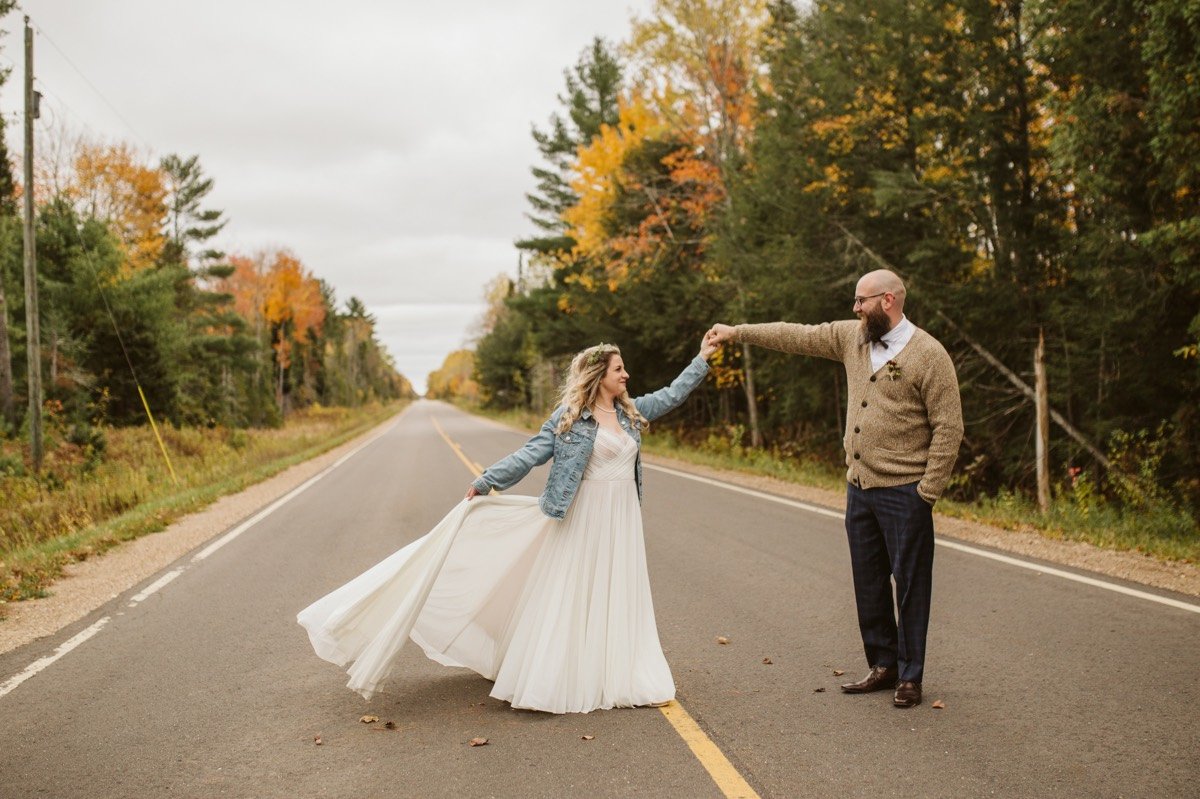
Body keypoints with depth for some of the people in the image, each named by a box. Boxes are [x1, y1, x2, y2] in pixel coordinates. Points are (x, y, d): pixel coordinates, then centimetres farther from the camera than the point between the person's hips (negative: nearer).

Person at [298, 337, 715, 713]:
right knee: (568, 598, -1)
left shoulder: (631, 412, 9)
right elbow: (530, 454, -9)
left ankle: (617, 676, 18)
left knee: (618, 601, 9)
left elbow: (672, 395, 19)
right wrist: (486, 481, -15)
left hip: (622, 523, 5)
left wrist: (702, 359, 19)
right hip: (582, 520, -5)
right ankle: (555, 680, 6)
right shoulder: (568, 417, -7)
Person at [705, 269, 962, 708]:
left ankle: (910, 677, 16)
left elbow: (948, 429, -12)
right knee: (868, 583, 14)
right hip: (859, 487, 7)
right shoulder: (852, 337, 7)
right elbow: (797, 336, 15)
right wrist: (737, 332, 12)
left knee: (910, 585, 3)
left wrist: (927, 492, -14)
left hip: (903, 492, -7)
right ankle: (883, 666, 28)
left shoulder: (928, 355, -12)